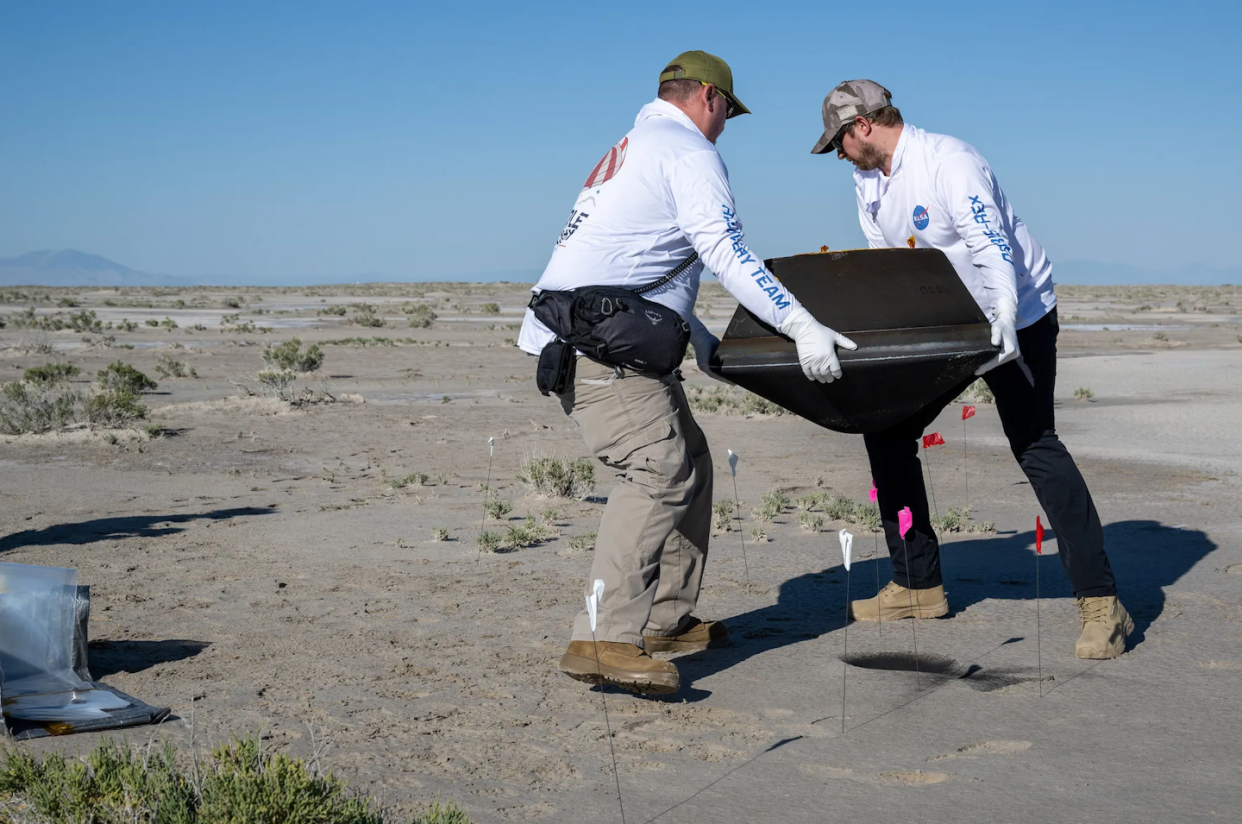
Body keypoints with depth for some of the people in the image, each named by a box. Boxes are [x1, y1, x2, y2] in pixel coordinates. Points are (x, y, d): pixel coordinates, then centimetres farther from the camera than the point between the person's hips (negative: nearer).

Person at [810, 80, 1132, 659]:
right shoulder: (868, 182, 6)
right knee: (886, 429, 4)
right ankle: (918, 587, 12)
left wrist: (1004, 311, -45)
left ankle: (1101, 604, -14)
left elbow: (992, 244, -31)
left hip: (1017, 318, -9)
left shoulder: (948, 161, -21)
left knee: (1033, 444, -17)